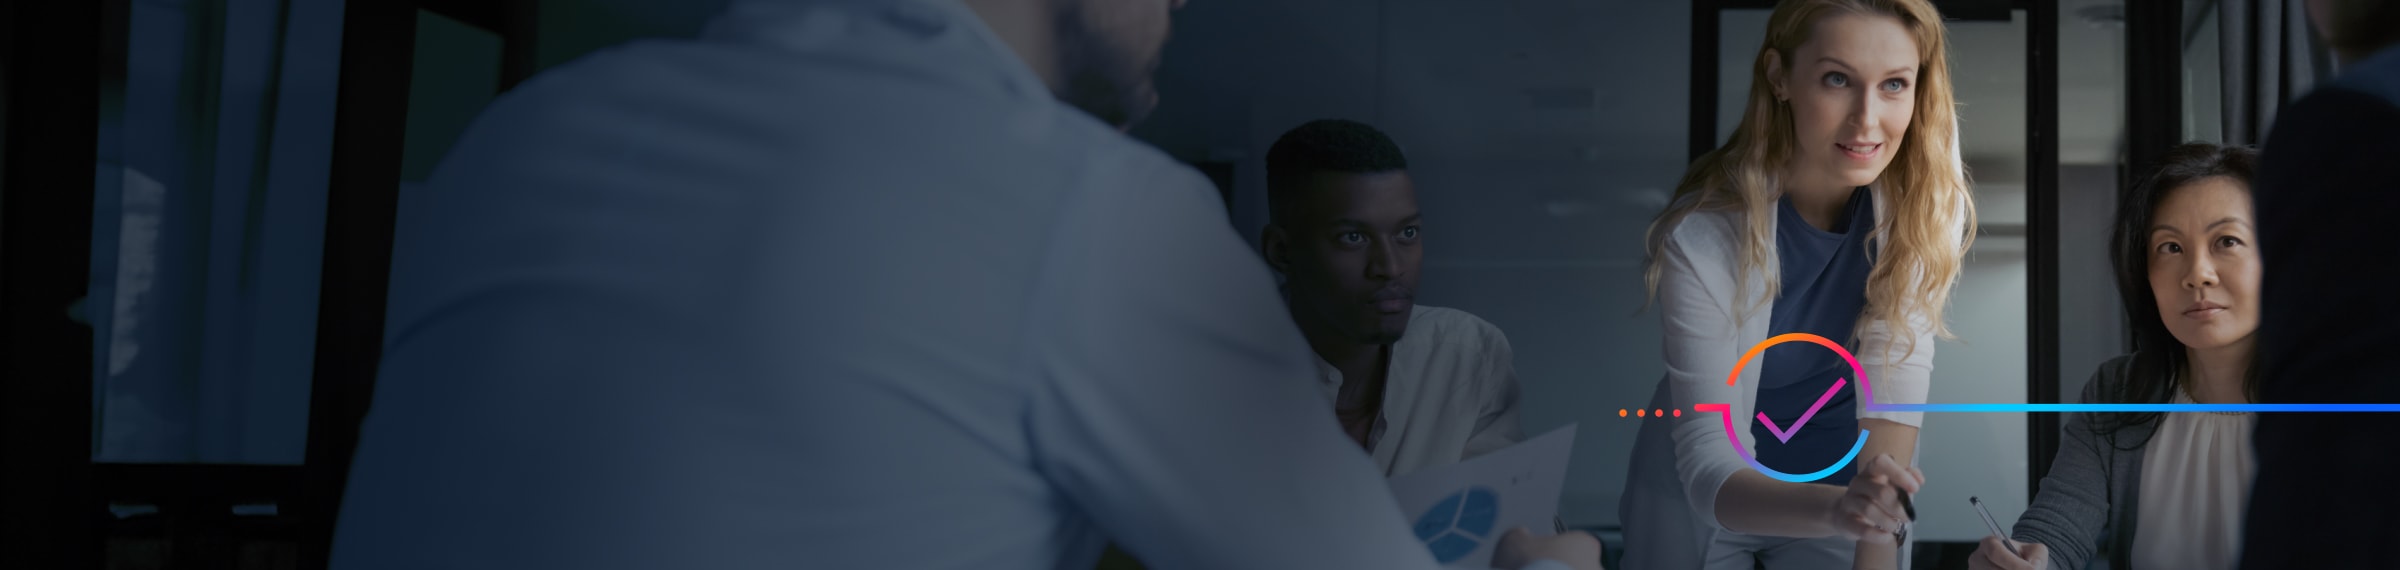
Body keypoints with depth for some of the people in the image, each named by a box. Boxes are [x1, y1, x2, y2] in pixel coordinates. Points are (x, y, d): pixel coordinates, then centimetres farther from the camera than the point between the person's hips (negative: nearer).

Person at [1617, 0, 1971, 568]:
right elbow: (1707, 469, -31)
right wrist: (1835, 509, -49)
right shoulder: (1702, 235, -29)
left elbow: (1896, 378, -24)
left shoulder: (1928, 200, -20)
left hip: (1846, 478, 2)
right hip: (1704, 497, -2)